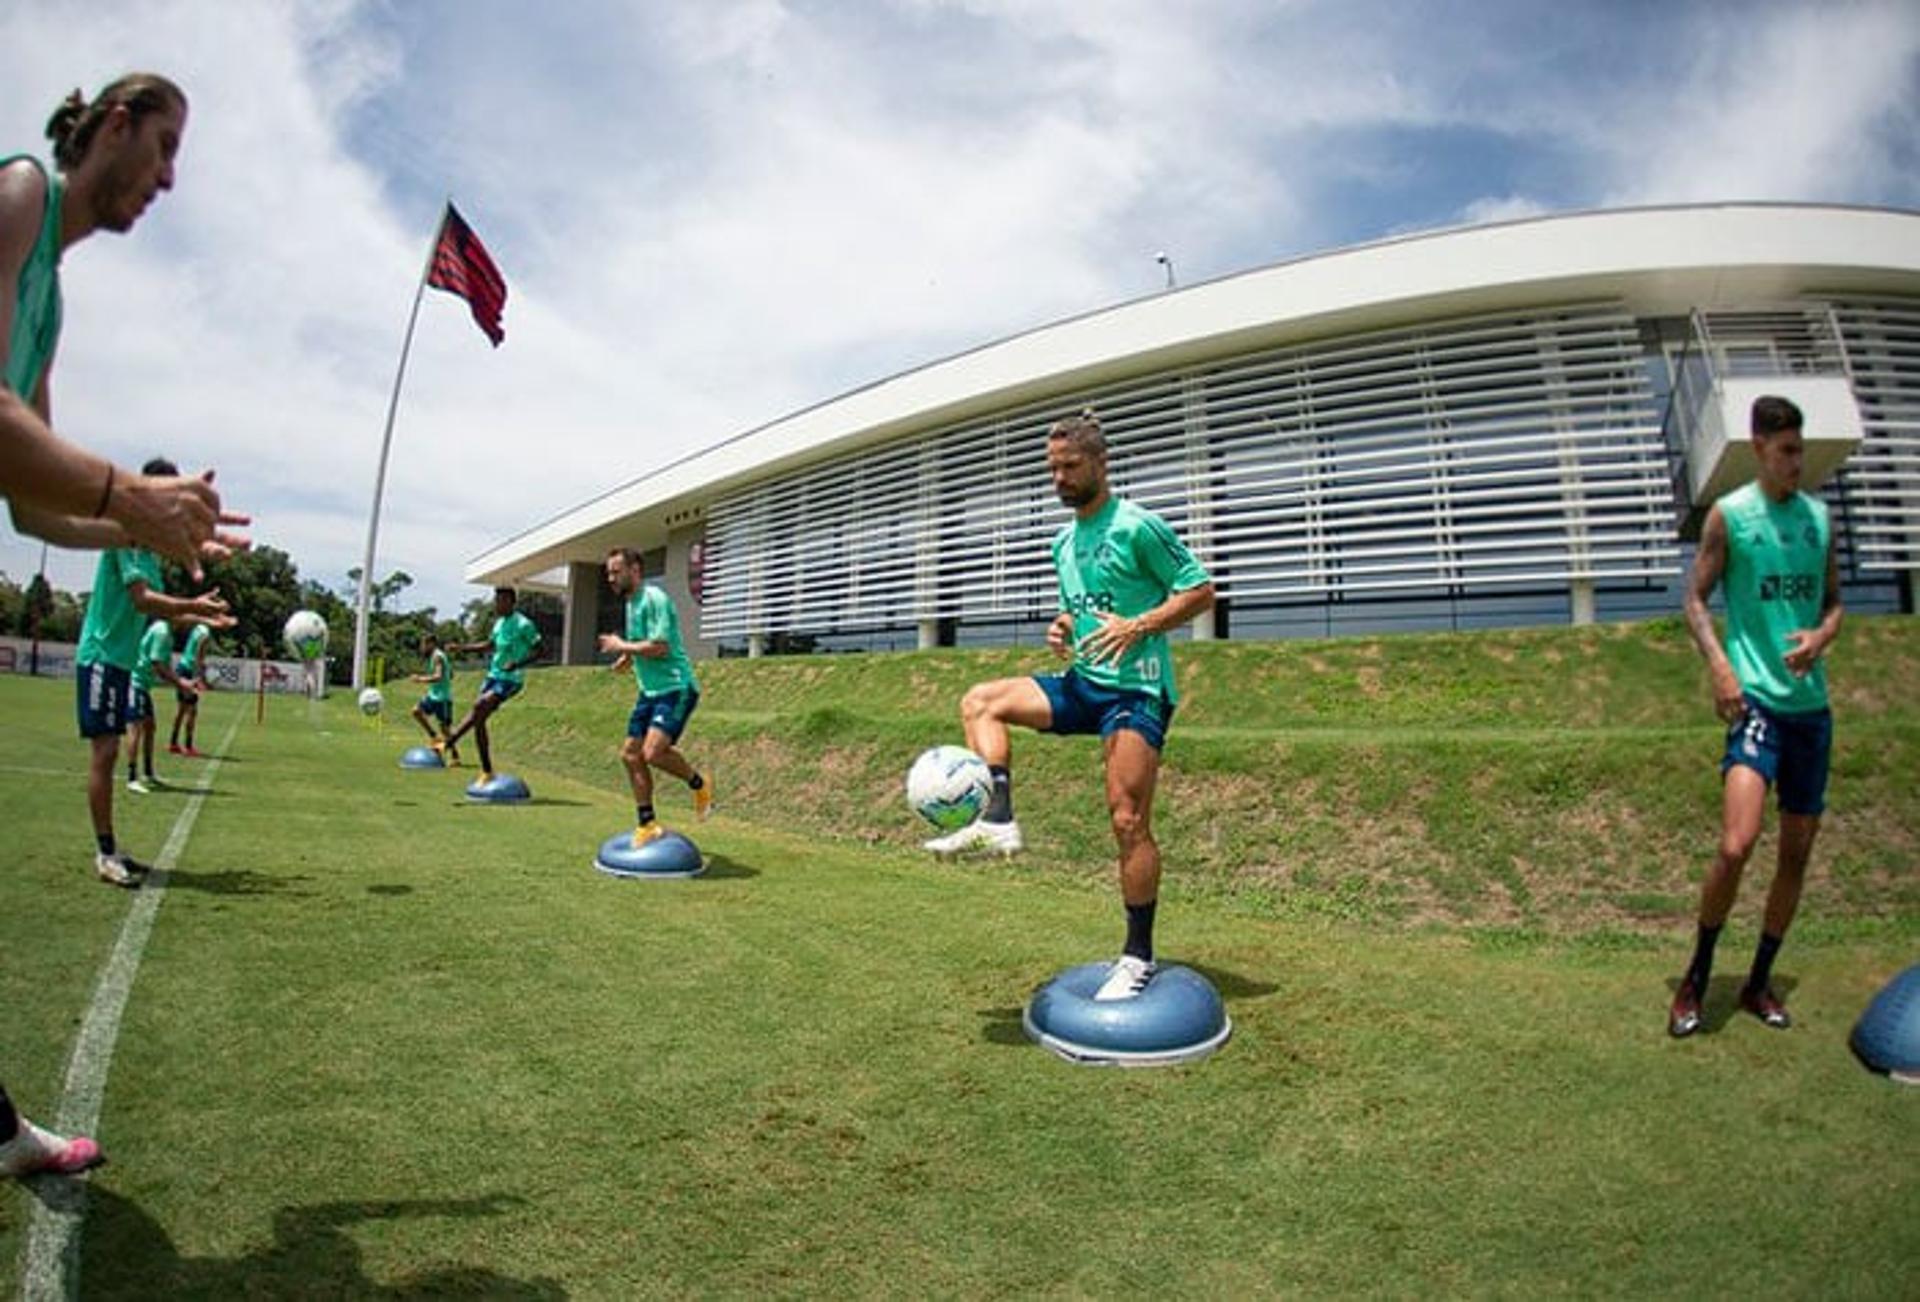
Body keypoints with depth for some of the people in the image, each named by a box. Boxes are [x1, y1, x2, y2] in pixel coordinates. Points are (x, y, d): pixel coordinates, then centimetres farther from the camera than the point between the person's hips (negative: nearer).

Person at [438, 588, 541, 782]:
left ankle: (449, 743, -24)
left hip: (511, 680, -8)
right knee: (478, 721, 3)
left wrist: (518, 664, -27)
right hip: (493, 676, 8)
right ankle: (487, 772, 10)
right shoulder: (499, 622, 12)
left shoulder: (523, 625, -13)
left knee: (480, 704, -30)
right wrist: (462, 647, 21)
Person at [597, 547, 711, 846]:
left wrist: (621, 646, -11)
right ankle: (646, 824, 17)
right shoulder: (631, 602, 15)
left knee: (653, 752, -23)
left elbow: (659, 646, -24)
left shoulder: (654, 599, -15)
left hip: (675, 688, -10)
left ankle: (699, 783, 4)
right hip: (650, 690, 10)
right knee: (630, 754, 7)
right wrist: (628, 657, 12)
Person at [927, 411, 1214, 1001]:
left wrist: (1136, 627, -20)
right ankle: (998, 821, -10)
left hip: (1135, 690, -8)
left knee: (1128, 821, -10)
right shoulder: (1063, 543, 15)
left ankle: (1139, 958, 4)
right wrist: (1062, 626, 6)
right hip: (1080, 684, 8)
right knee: (979, 702, -1)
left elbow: (1200, 590, -8)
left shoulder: (1138, 526, -8)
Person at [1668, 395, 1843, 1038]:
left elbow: (1834, 601, 17)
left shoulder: (1819, 515, 12)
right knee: (1736, 845, -19)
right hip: (1756, 697, -6)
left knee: (1797, 852, 10)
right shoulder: (1728, 514, -2)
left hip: (1812, 702, 6)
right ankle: (1695, 979, 0)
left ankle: (1759, 983, 25)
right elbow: (1695, 599, -1)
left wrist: (1820, 636, -5)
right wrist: (1718, 665, -16)